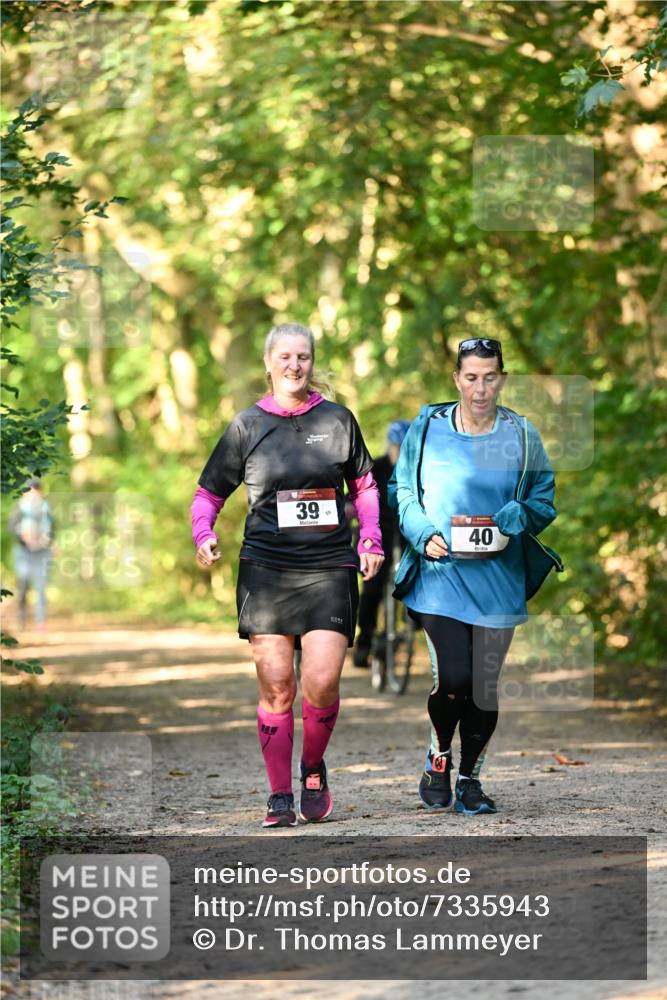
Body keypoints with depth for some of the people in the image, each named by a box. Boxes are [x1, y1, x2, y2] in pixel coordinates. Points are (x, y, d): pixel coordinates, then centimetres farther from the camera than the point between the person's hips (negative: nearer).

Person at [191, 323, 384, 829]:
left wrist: (371, 539, 6)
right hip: (266, 568, 0)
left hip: (329, 567, 0)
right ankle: (280, 797, 8)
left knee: (321, 682, -12)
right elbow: (209, 492, 13)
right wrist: (203, 533, -6)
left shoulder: (338, 419, 9)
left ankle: (314, 768, 15)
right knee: (276, 686, -3)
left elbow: (364, 484, 19)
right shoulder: (247, 425, 7)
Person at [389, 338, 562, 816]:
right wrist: (424, 535, -7)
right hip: (441, 574, -2)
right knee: (452, 677, -14)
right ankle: (438, 760, 13)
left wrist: (514, 521, -12)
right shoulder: (427, 428, 1)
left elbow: (543, 499, 9)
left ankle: (470, 778, 21)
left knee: (485, 683, 4)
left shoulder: (522, 436, 2)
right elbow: (402, 490, 10)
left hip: (498, 577, 2)